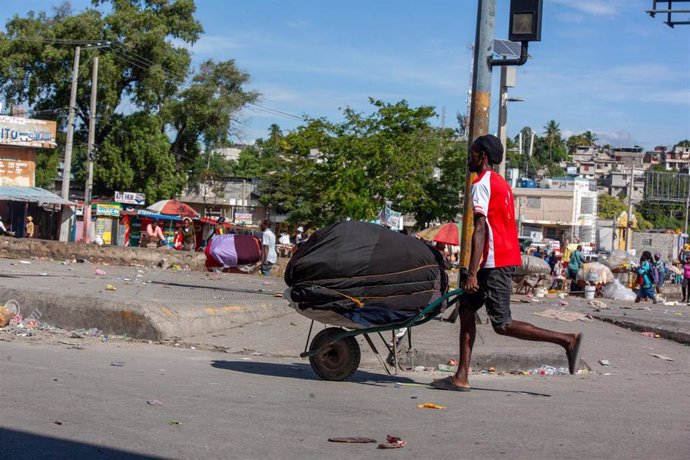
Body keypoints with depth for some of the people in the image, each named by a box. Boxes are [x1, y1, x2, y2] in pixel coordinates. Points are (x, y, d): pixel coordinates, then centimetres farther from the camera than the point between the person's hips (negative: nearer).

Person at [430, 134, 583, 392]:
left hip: (495, 262, -10)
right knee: (466, 307, 10)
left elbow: (480, 230, -19)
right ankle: (461, 378, 8)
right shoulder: (501, 183, 19)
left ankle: (566, 340, -6)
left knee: (502, 325, -7)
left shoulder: (481, 184, -11)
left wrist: (472, 273, -22)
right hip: (505, 258, 10)